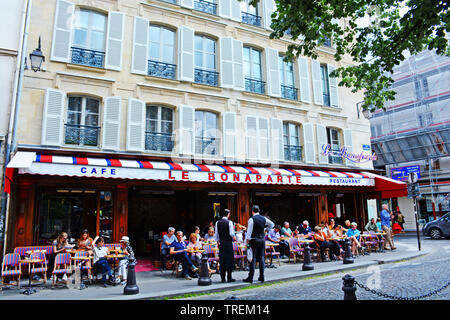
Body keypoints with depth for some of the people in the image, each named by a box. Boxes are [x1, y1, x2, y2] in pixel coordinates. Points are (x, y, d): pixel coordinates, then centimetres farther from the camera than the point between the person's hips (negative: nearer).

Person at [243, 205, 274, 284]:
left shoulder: (252, 219, -11)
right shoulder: (264, 218, 6)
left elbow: (249, 230, -12)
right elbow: (272, 224, 19)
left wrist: (247, 240, -6)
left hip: (254, 240, -5)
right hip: (262, 240, 5)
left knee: (253, 258, -3)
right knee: (261, 257, 10)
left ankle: (250, 277, -1)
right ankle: (261, 276, 14)